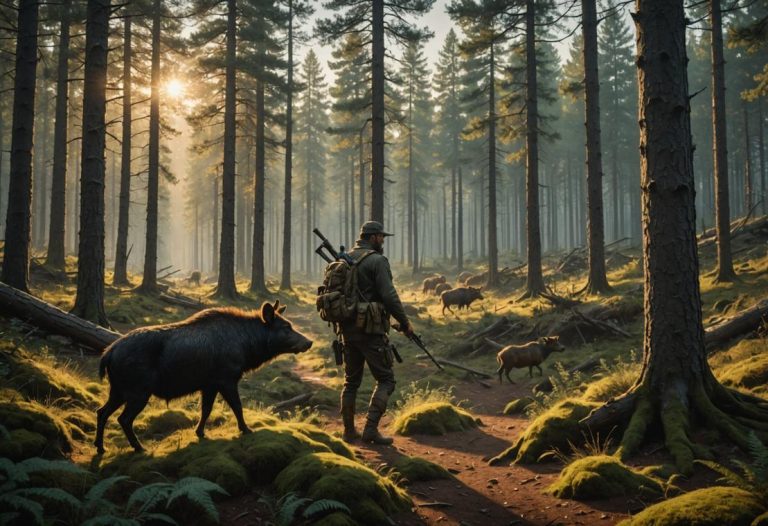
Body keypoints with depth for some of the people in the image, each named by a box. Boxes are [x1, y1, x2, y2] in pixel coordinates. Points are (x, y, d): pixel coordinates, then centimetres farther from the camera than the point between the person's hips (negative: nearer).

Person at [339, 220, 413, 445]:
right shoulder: (377, 261, -10)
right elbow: (389, 296, -17)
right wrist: (405, 323, -8)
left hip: (347, 328, 7)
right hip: (370, 329, -7)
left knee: (351, 380, 15)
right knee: (385, 380, 2)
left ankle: (349, 430, 19)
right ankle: (371, 429, -6)